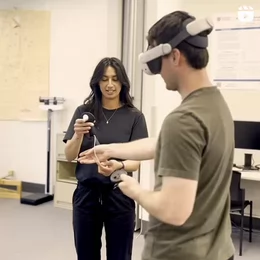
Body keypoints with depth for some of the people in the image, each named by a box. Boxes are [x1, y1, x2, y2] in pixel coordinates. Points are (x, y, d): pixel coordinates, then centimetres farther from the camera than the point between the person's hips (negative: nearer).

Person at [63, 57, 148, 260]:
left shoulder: (134, 116, -4)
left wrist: (119, 166, -29)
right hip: (86, 193, 2)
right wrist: (78, 135, -22)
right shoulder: (83, 111, 1)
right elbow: (69, 156, -1)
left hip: (119, 195, -1)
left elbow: (136, 162, -7)